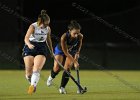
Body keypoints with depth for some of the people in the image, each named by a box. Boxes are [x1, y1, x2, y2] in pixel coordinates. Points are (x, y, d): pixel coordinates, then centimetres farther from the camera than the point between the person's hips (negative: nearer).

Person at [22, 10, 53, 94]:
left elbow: (48, 39, 18)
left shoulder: (48, 28, 0)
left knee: (36, 69, -20)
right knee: (29, 72, -1)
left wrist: (51, 51, 25)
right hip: (30, 47, -2)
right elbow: (26, 38, -27)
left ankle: (32, 86, -30)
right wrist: (29, 44, -48)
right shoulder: (33, 27, -14)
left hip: (42, 48, 2)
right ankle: (32, 83, 25)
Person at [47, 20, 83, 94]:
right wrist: (74, 62, -36)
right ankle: (51, 77, 22)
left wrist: (77, 53, -17)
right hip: (60, 50, -2)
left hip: (71, 52, 2)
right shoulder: (64, 37, -40)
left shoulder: (80, 37, -29)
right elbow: (66, 52, -33)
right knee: (57, 68, -14)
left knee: (67, 68, -15)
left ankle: (62, 87, -3)